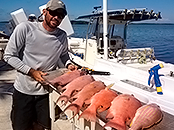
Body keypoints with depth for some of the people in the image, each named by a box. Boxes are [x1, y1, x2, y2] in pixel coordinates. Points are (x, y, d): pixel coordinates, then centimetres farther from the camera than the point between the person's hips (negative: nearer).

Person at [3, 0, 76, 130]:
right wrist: (31, 71, -18)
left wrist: (68, 64, -2)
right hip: (24, 89, -3)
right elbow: (9, 55, -10)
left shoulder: (62, 36, -1)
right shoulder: (25, 28, -13)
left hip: (46, 90, 3)